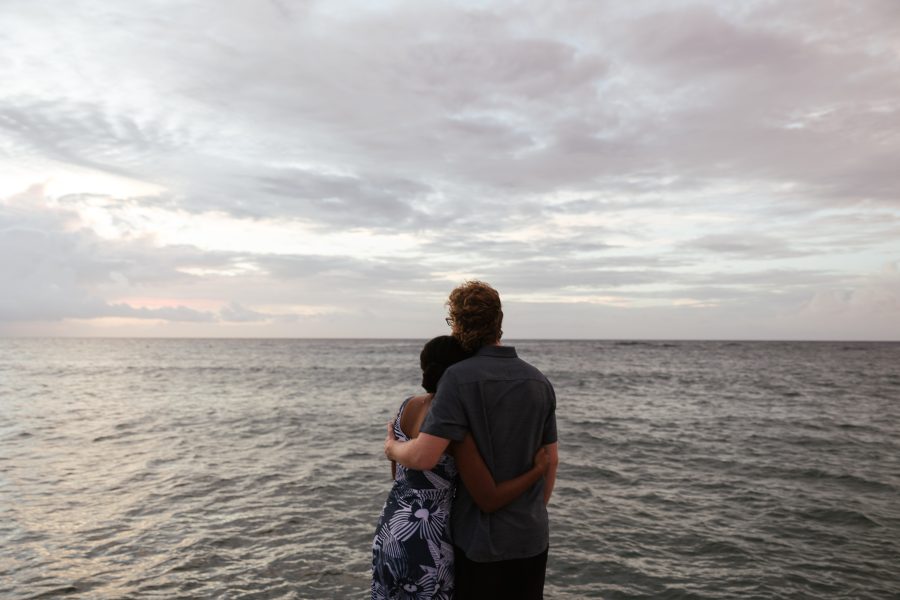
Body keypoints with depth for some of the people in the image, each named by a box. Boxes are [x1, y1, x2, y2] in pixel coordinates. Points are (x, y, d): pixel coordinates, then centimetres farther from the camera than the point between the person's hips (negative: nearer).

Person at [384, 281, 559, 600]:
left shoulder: (459, 378, -18)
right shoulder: (539, 381, 1)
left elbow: (423, 457, -24)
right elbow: (551, 460, 7)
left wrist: (392, 448, -2)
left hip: (482, 539, -5)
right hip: (533, 537, 5)